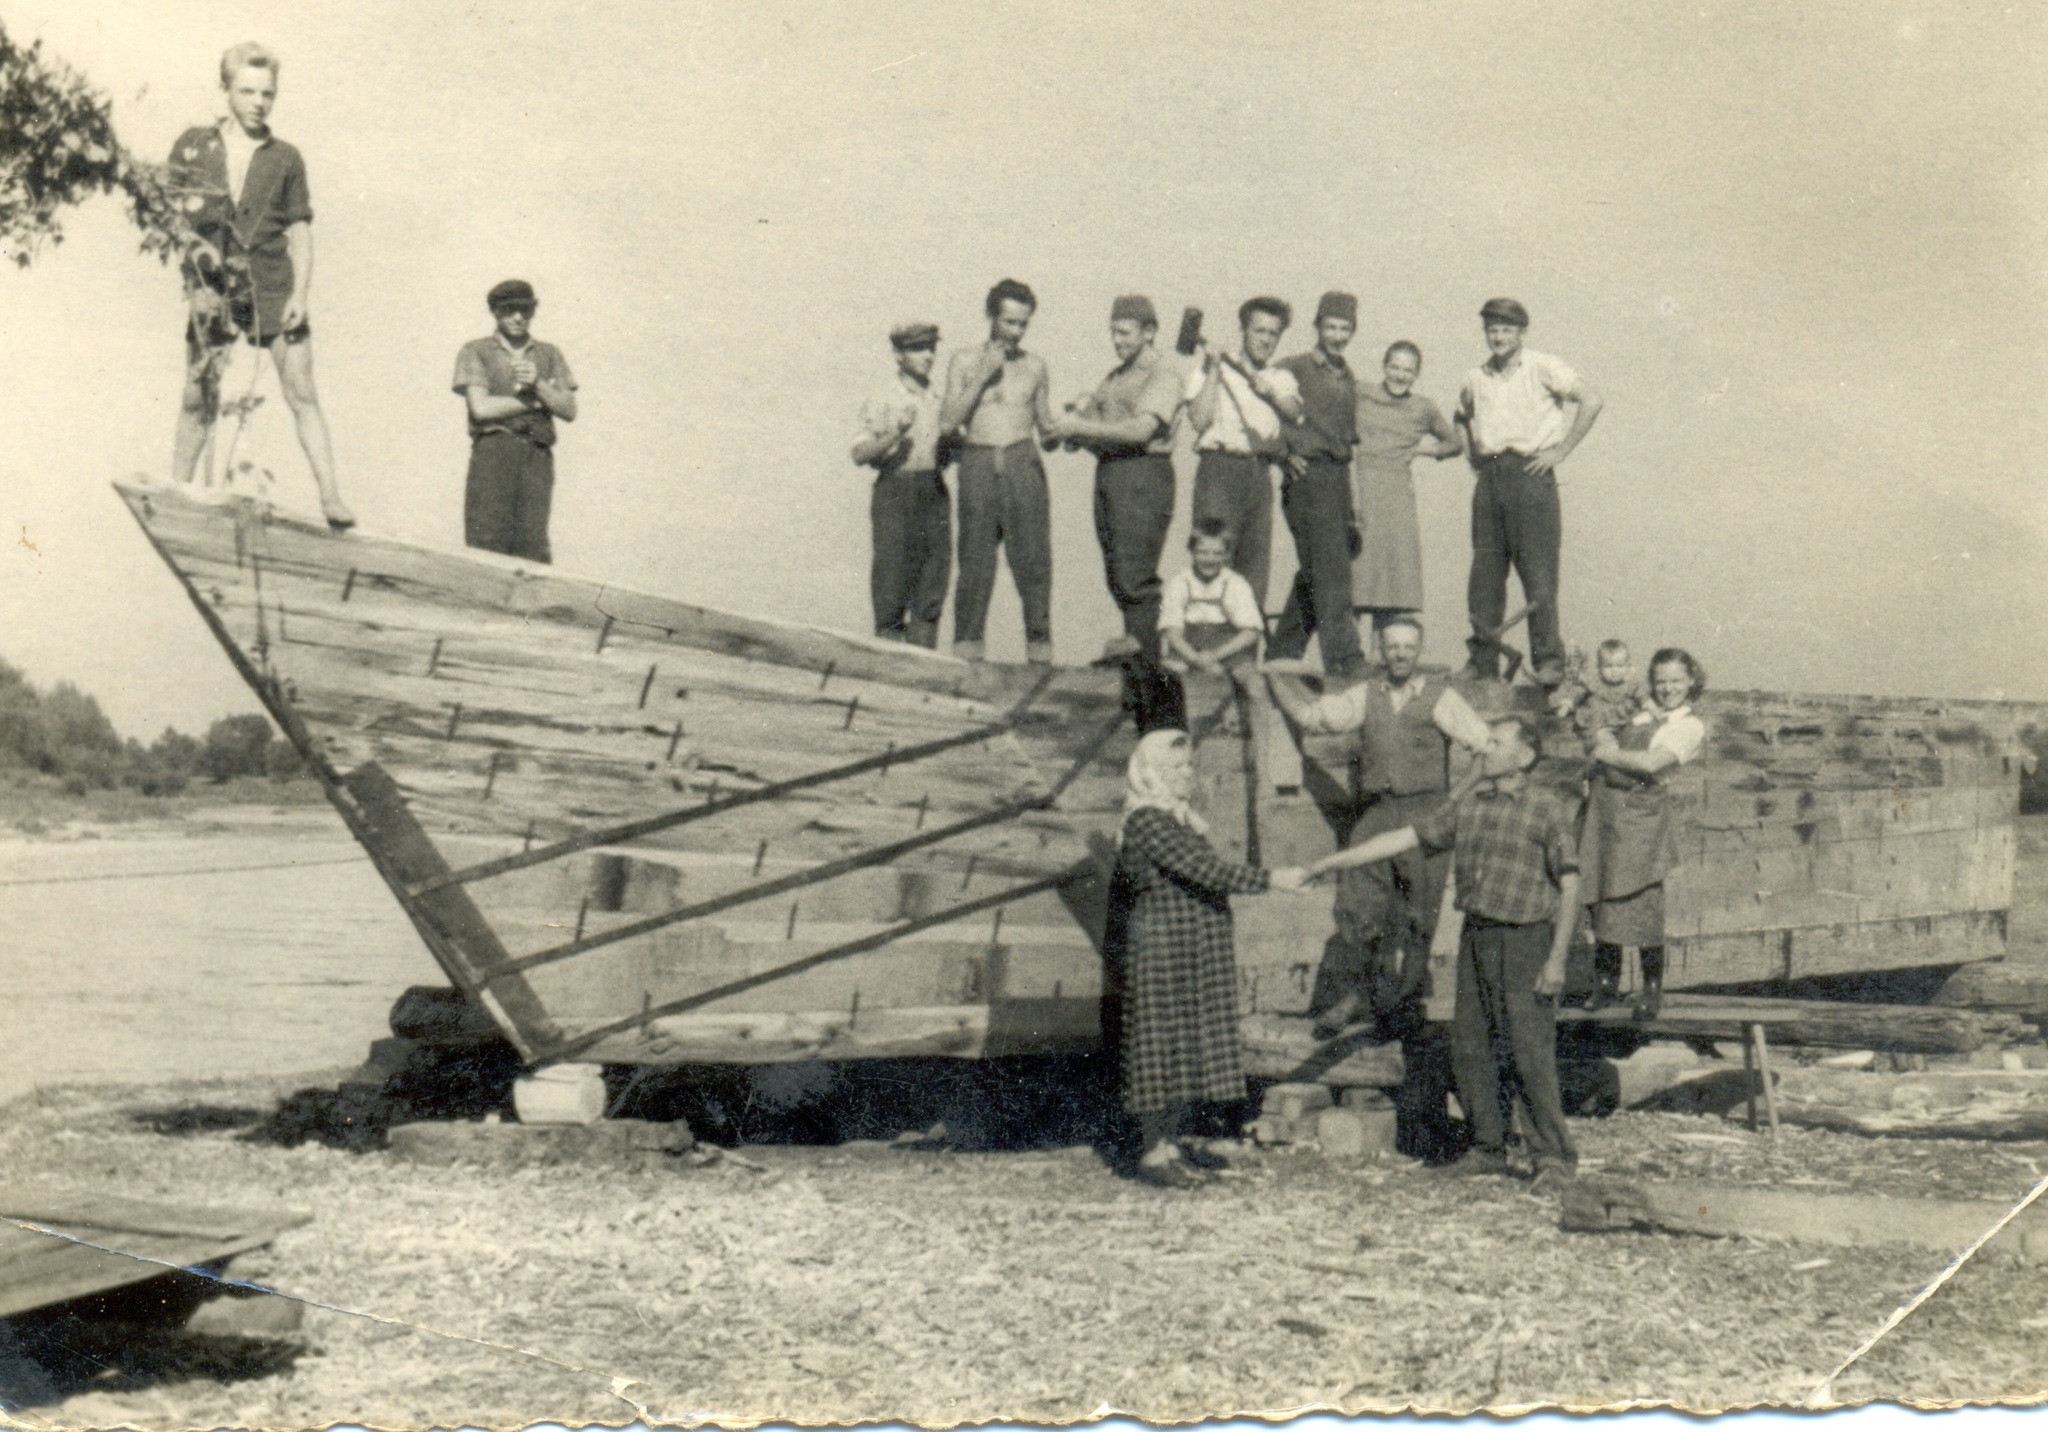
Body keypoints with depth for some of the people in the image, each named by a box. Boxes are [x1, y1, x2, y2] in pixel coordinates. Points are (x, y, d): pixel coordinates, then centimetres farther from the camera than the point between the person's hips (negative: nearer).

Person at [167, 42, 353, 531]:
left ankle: (331, 497, -7)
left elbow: (300, 231, 6)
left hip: (274, 289, 0)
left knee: (302, 393, -5)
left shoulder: (285, 158, 8)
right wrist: (195, 246, -6)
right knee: (197, 398, 4)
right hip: (212, 288, 0)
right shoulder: (194, 146, 8)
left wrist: (300, 294, -4)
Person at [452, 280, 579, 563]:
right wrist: (536, 401, 1)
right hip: (493, 452, -2)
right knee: (487, 544, -12)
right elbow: (481, 407, -3)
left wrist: (537, 384, -6)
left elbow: (569, 410, 11)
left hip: (538, 455, 3)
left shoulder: (549, 355, 20)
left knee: (533, 546, -8)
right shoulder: (476, 352, 10)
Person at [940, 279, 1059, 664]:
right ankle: (966, 653, 4)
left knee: (1033, 558, -5)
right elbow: (947, 423, -1)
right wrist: (982, 377, -6)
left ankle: (1039, 653, -1)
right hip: (977, 465, -1)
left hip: (1022, 464, 1)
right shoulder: (964, 362, 9)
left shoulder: (1034, 365, 13)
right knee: (974, 563, -2)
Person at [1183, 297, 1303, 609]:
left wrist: (1269, 393, -19)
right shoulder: (1207, 371, 5)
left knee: (1256, 561, 3)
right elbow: (1199, 421, -8)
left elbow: (1293, 411, -1)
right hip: (1220, 468, -5)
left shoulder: (1281, 378, 19)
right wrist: (1214, 372, -9)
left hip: (1260, 471, 5)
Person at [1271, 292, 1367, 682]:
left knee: (1313, 574, 10)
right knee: (1330, 573, -12)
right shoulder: (1292, 369, -4)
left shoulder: (1348, 378, 18)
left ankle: (1282, 655, 19)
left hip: (1339, 477, 7)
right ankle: (1343, 658, -14)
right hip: (1307, 477, -7)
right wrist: (1285, 452, -11)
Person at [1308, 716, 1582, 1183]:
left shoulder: (1548, 811, -5)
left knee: (1530, 1051, -8)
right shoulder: (1468, 808, 10)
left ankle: (1554, 1154, 3)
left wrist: (1558, 959, -12)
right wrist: (1336, 861, 10)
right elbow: (1406, 838, 13)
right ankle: (1487, 1149, 19)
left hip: (1526, 939, -6)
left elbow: (1569, 886, -7)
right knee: (1470, 1046, 8)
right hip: (1476, 935, 6)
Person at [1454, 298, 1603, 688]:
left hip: (1530, 475, -5)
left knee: (1538, 573, -7)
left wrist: (1561, 451, -10)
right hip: (1489, 477, 5)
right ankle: (1482, 661, 9)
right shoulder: (1476, 378, 15)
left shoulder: (1542, 367, -2)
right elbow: (1463, 415, 34)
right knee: (1484, 573, 4)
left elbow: (1590, 400, -9)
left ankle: (1549, 661, -3)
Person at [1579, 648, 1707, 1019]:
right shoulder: (1643, 712, 19)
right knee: (1602, 898, 6)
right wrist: (1603, 738, 1)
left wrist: (1610, 753, -3)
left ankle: (1652, 989, 8)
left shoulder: (1690, 727, -1)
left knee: (1641, 903, -5)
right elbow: (1601, 737, 24)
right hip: (1604, 807, 6)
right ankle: (1606, 982, 17)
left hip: (1641, 812, -6)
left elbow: (1652, 762, -14)